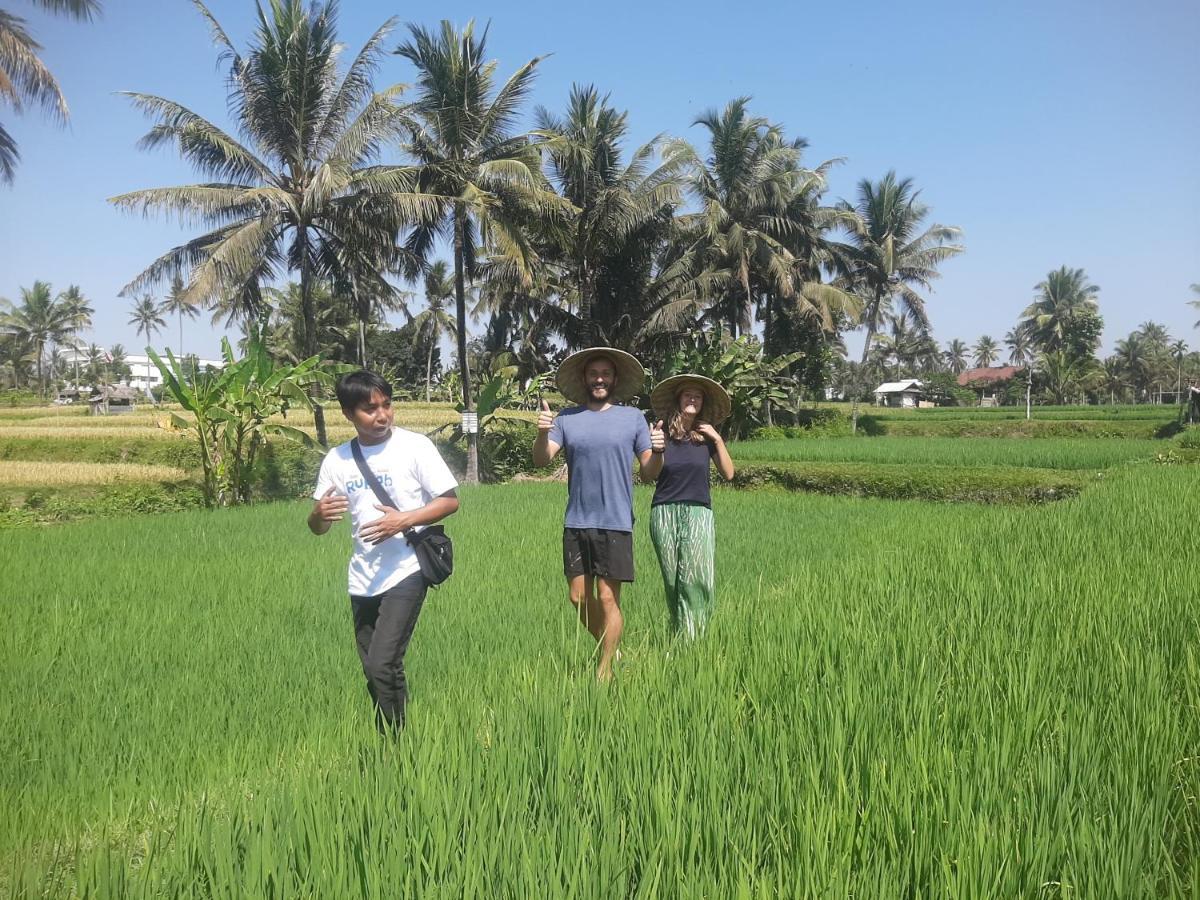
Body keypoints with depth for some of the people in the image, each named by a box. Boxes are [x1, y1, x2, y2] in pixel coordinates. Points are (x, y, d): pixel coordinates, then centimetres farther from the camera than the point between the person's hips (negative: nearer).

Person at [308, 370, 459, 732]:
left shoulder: (415, 446, -6)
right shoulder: (337, 460, 4)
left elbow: (450, 501, -4)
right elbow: (318, 528, 8)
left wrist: (403, 520, -18)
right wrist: (319, 515, -16)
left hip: (405, 572, -5)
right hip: (362, 580, 5)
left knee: (383, 666, -15)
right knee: (373, 672, 11)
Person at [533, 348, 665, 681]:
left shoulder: (632, 417, 4)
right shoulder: (566, 418, 7)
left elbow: (648, 473, 4)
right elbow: (541, 460, -5)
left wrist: (657, 452, -17)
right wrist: (542, 434, -24)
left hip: (615, 523, -2)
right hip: (576, 523, 2)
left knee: (608, 598, -1)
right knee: (579, 596, 9)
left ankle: (605, 671, 11)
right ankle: (606, 648, 32)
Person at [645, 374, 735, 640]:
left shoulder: (707, 436, 7)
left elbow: (728, 474, 4)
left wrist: (717, 439, -3)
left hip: (698, 511, 0)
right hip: (665, 511, 0)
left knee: (697, 576, -14)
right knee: (672, 579, 3)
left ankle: (691, 637, -11)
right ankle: (679, 636, 11)